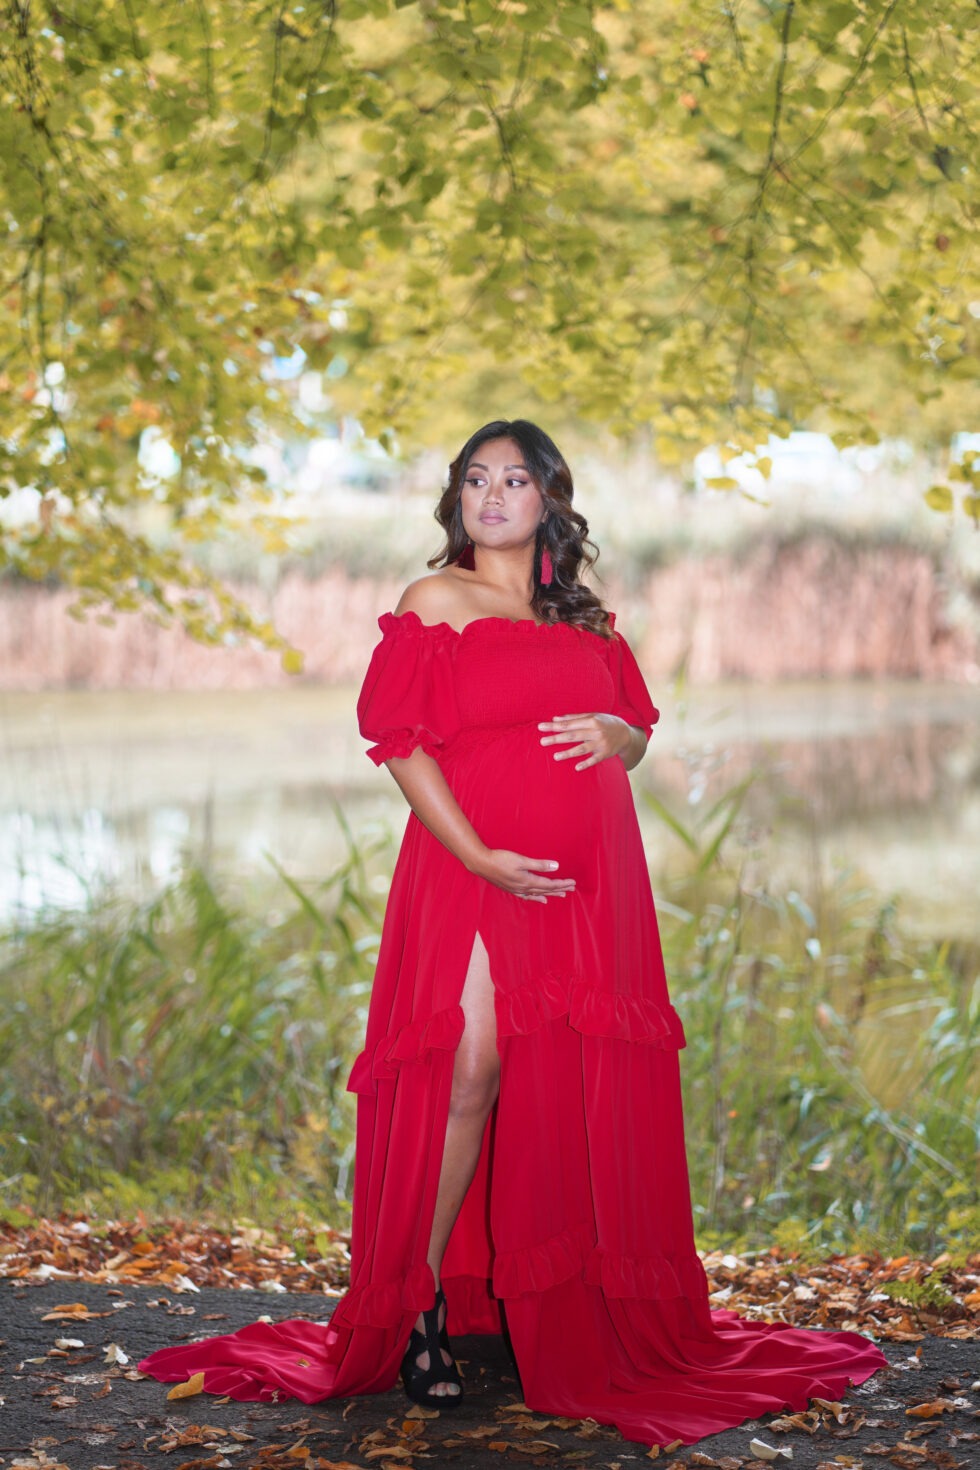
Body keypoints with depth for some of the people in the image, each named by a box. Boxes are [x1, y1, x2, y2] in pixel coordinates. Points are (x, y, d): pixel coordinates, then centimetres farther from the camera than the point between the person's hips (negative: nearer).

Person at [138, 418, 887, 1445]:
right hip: (472, 865, -4)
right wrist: (477, 854, -16)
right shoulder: (436, 602, 4)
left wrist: (614, 733, -4)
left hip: (587, 885, 5)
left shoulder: (587, 619, 18)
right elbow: (402, 743, -5)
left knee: (579, 1089, 3)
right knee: (472, 1071, -15)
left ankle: (573, 1314, 14)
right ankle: (423, 1309, -5)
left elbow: (638, 733, 21)